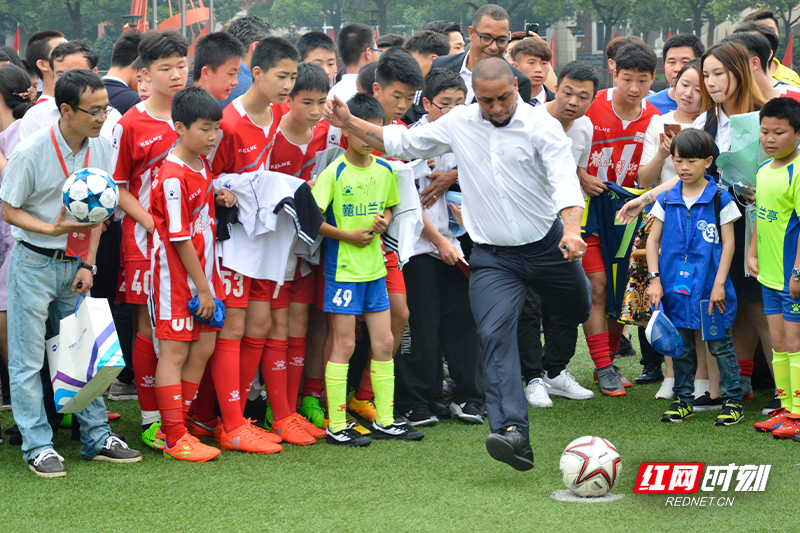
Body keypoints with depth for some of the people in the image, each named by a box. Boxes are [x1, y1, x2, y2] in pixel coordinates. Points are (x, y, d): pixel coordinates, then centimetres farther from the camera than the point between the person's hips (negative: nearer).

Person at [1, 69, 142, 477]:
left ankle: (96, 438, 19)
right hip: (34, 263, -5)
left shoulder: (100, 149, -1)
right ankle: (37, 446, 5)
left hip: (75, 263, 5)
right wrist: (52, 229, -23)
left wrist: (88, 264, 1)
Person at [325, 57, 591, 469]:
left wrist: (571, 230, -40)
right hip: (492, 256, 0)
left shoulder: (541, 126, -11)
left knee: (580, 313, 17)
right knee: (495, 334, -20)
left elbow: (564, 179, -23)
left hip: (546, 246, 0)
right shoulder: (457, 124, 1)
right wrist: (350, 123, 3)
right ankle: (512, 433, -33)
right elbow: (402, 143, 13)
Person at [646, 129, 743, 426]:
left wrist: (719, 284, -9)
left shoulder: (720, 199, -3)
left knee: (720, 345, 1)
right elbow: (653, 240, 9)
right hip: (675, 288, 3)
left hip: (709, 287, -3)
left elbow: (728, 243, -4)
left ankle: (732, 401, 8)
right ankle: (683, 399, 20)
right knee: (680, 346, 10)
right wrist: (654, 279, -1)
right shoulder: (666, 201, 6)